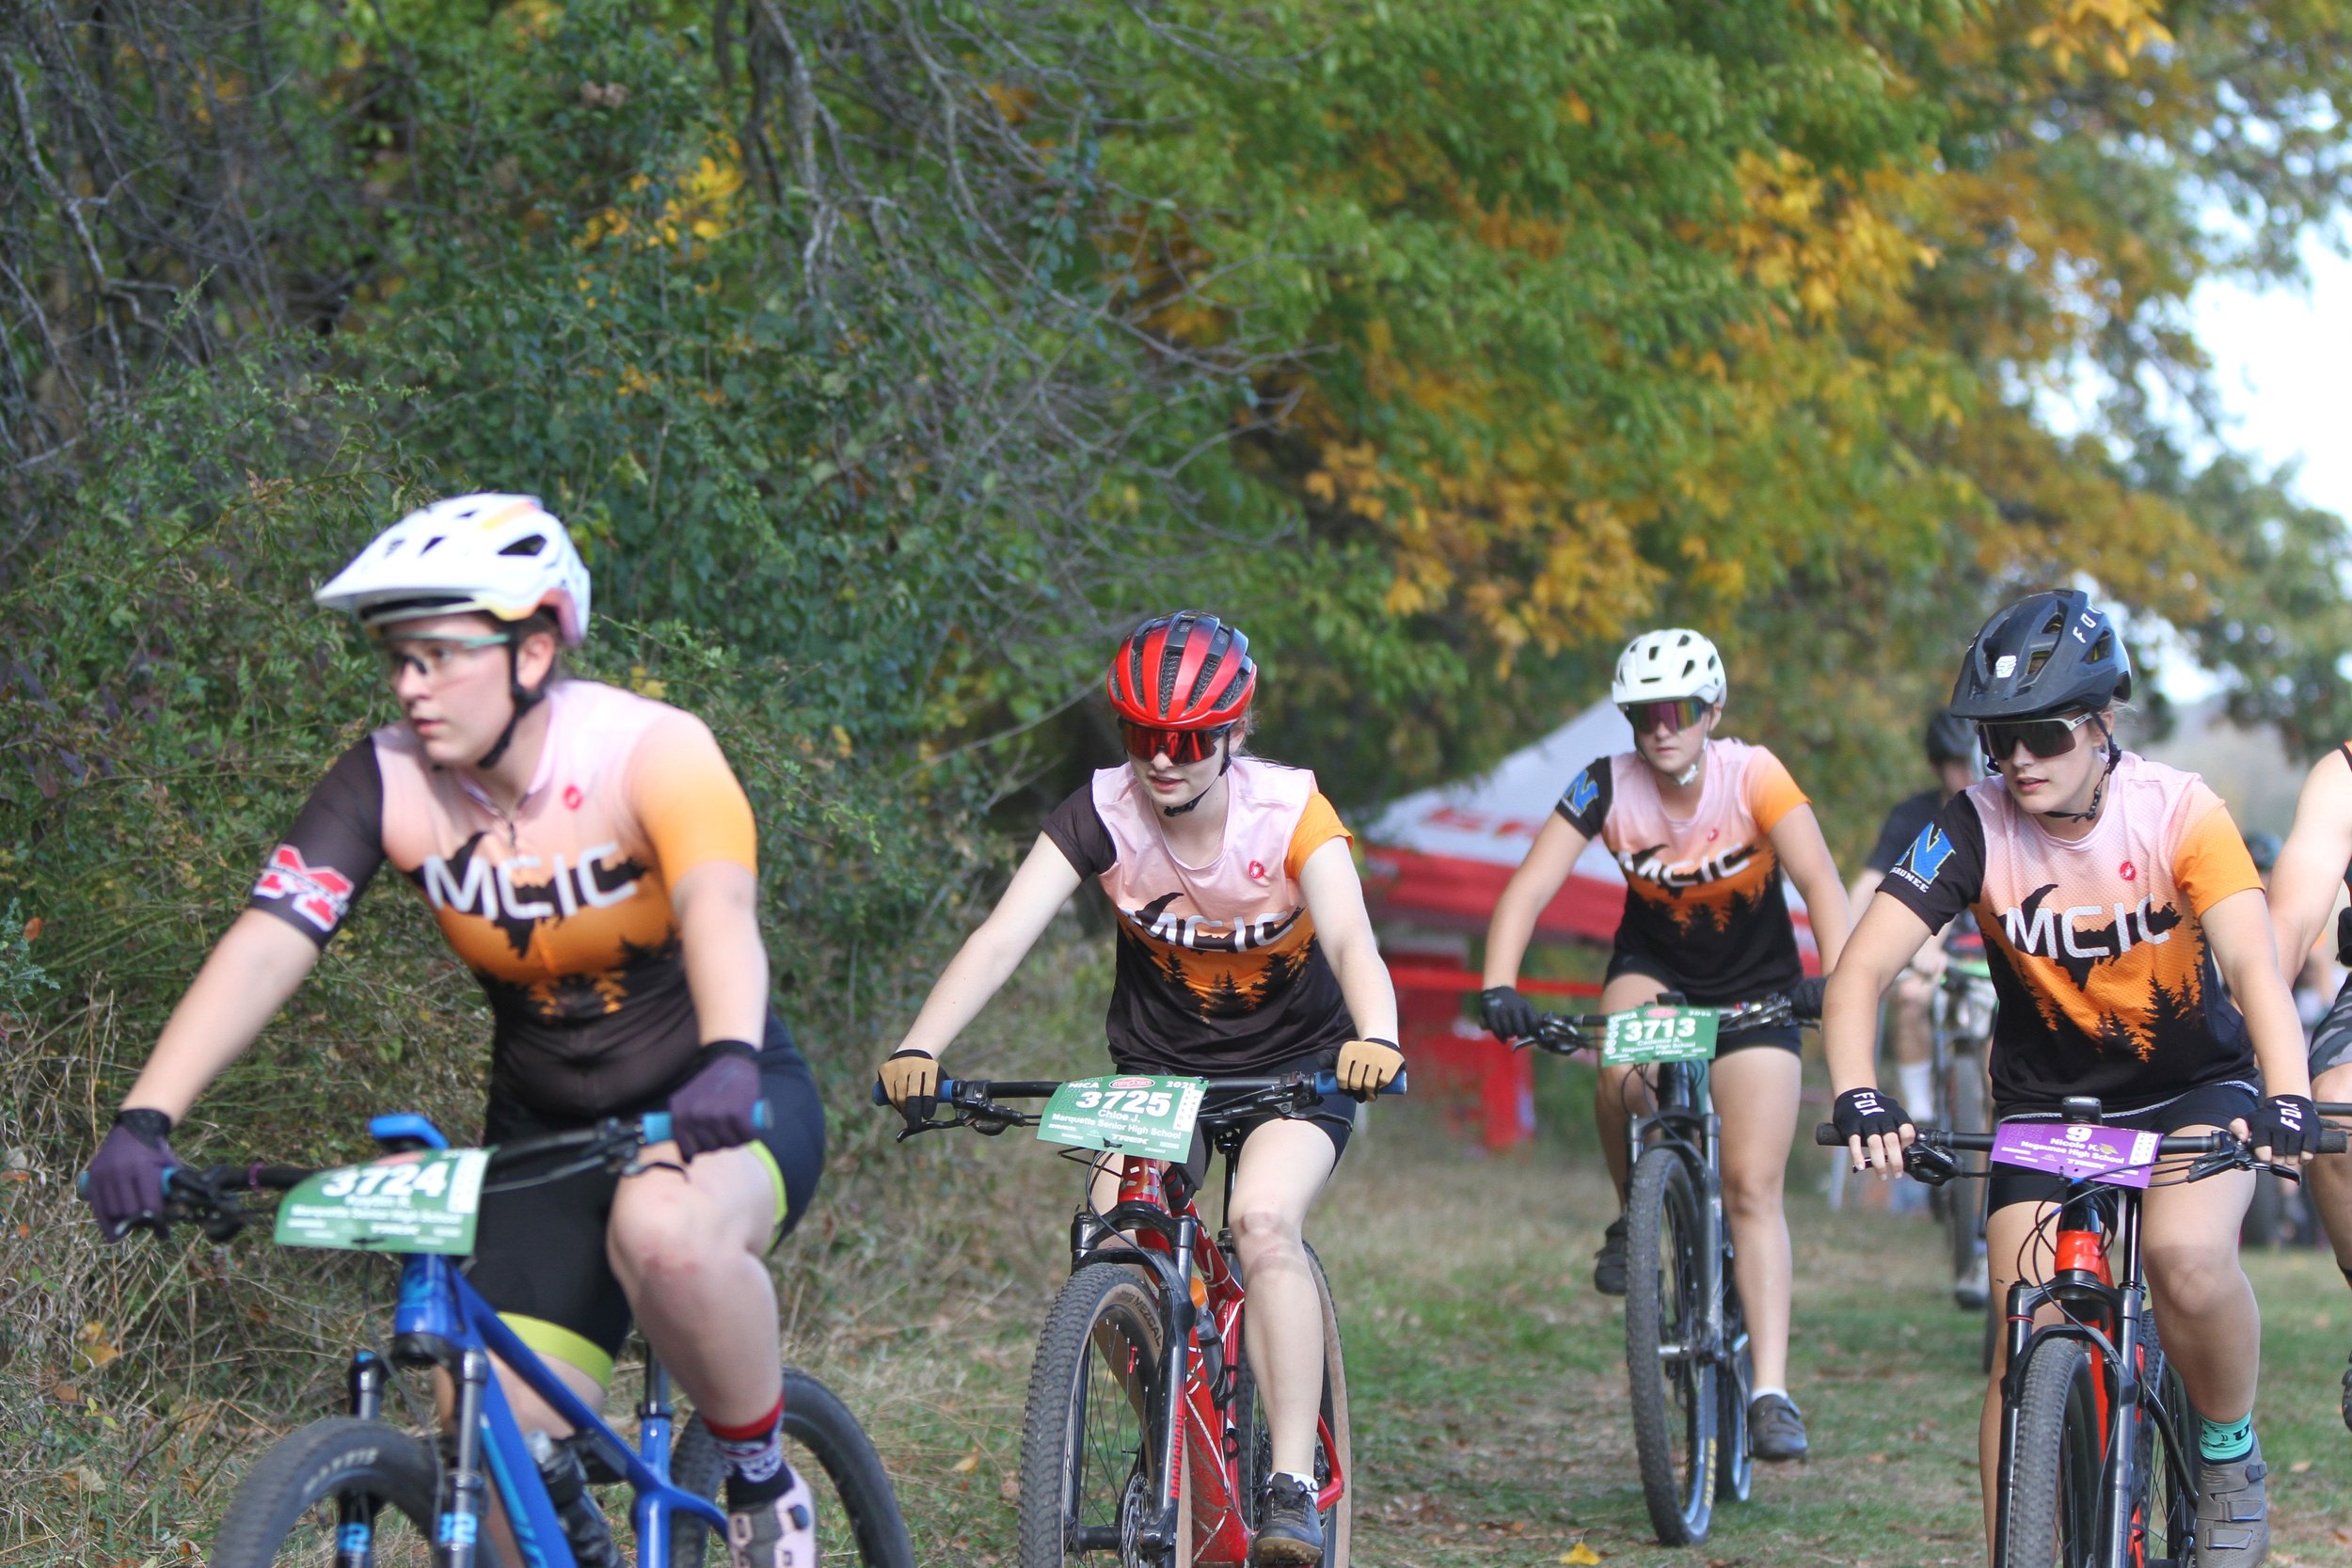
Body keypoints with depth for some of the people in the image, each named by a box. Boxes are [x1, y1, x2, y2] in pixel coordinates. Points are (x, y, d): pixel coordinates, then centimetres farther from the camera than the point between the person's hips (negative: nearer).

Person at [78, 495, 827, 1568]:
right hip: (543, 1133, 4)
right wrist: (144, 1120, -35)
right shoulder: (387, 784, -11)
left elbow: (719, 908, -39)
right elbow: (266, 943, -22)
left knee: (665, 1232, -38)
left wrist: (729, 1061, -59)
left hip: (720, 1108, -4)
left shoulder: (649, 751, -21)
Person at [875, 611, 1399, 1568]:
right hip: (1157, 1064, 3)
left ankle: (1292, 1488, -25)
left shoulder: (1288, 811, -22)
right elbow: (1004, 935, -28)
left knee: (1263, 1221, -29)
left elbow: (1351, 941, -37)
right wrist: (919, 1048, -45)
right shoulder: (1101, 813, -17)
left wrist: (1375, 1038, -59)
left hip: (1294, 1061, -3)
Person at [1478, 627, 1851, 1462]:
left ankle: (1771, 1392, -9)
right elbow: (1528, 888, -25)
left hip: (1755, 986, -1)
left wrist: (1838, 978, -50)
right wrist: (1498, 987, -42)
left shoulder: (1753, 776, -22)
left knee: (1752, 1186, -10)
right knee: (1624, 1082, -33)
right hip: (1652, 967, 1)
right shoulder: (1606, 787, -18)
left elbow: (1819, 879, -33)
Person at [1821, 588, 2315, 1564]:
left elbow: (2251, 961, -32)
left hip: (2194, 1087, -2)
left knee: (2186, 1254, -30)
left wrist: (2286, 1096, -49)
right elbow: (1861, 969, -24)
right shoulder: (1977, 828, -17)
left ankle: (2230, 1457, -3)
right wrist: (1858, 1098, -42)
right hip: (2047, 1103, 2)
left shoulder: (2179, 812, -20)